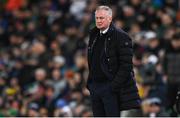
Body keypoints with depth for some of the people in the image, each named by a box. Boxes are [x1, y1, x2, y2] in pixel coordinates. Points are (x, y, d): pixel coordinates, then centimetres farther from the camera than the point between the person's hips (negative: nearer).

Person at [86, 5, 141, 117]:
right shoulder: (94, 35, 14)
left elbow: (126, 64, -14)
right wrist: (90, 81, 14)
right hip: (95, 85, 7)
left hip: (110, 87, -7)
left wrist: (114, 85, -19)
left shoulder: (121, 36, -9)